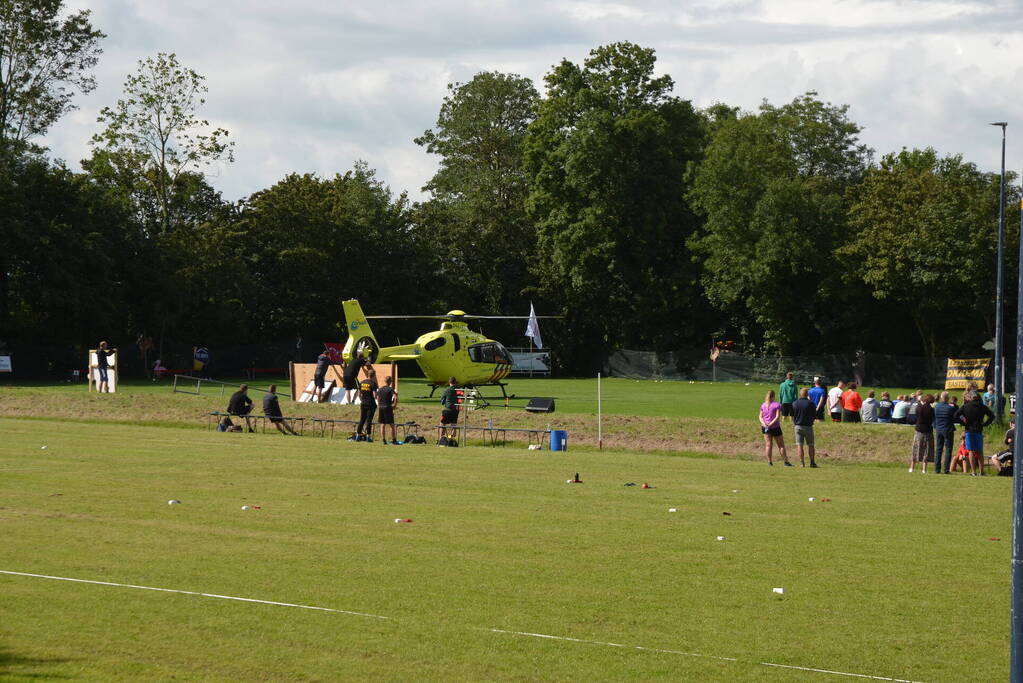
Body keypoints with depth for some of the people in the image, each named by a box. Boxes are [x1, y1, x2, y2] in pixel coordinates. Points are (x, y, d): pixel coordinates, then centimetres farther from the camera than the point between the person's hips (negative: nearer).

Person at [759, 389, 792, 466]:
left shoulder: (763, 405, 7)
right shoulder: (777, 405, -7)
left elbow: (760, 416, 3)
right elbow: (777, 417, -16)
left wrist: (764, 423, -11)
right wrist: (771, 424, -18)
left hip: (766, 428, 4)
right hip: (775, 427, -4)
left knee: (768, 445, 4)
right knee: (781, 445, 5)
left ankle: (769, 461, -3)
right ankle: (786, 461, 8)